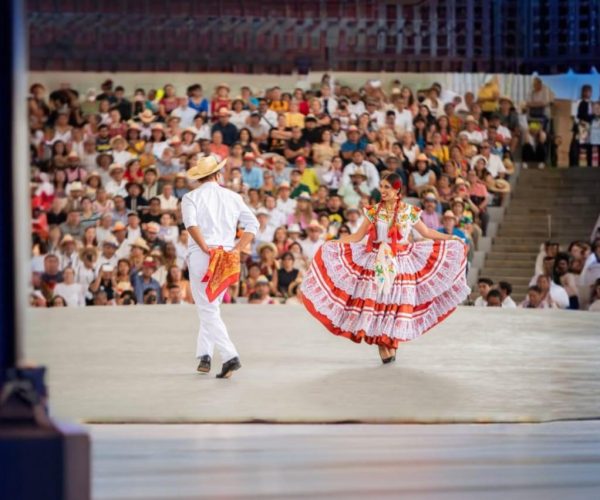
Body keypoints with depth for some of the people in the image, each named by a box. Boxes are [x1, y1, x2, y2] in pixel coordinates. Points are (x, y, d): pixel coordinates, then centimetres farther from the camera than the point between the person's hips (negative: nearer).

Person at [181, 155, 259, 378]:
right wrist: (237, 249, -2)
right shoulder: (233, 197, 13)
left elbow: (191, 222, -18)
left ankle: (230, 356, -20)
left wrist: (205, 248, -17)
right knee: (211, 308, 20)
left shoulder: (191, 197, 2)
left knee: (208, 311, -6)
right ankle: (204, 356, 19)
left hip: (201, 256, -4)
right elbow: (252, 224, 4)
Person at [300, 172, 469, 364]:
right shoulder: (374, 211, 4)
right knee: (377, 301, -6)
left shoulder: (409, 211, 2)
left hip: (401, 263, -1)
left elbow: (426, 232, 12)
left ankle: (392, 343, 9)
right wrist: (333, 242, -3)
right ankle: (382, 345, 1)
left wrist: (451, 238, 6)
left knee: (397, 303, -2)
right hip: (377, 263, 1)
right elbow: (358, 236, 6)